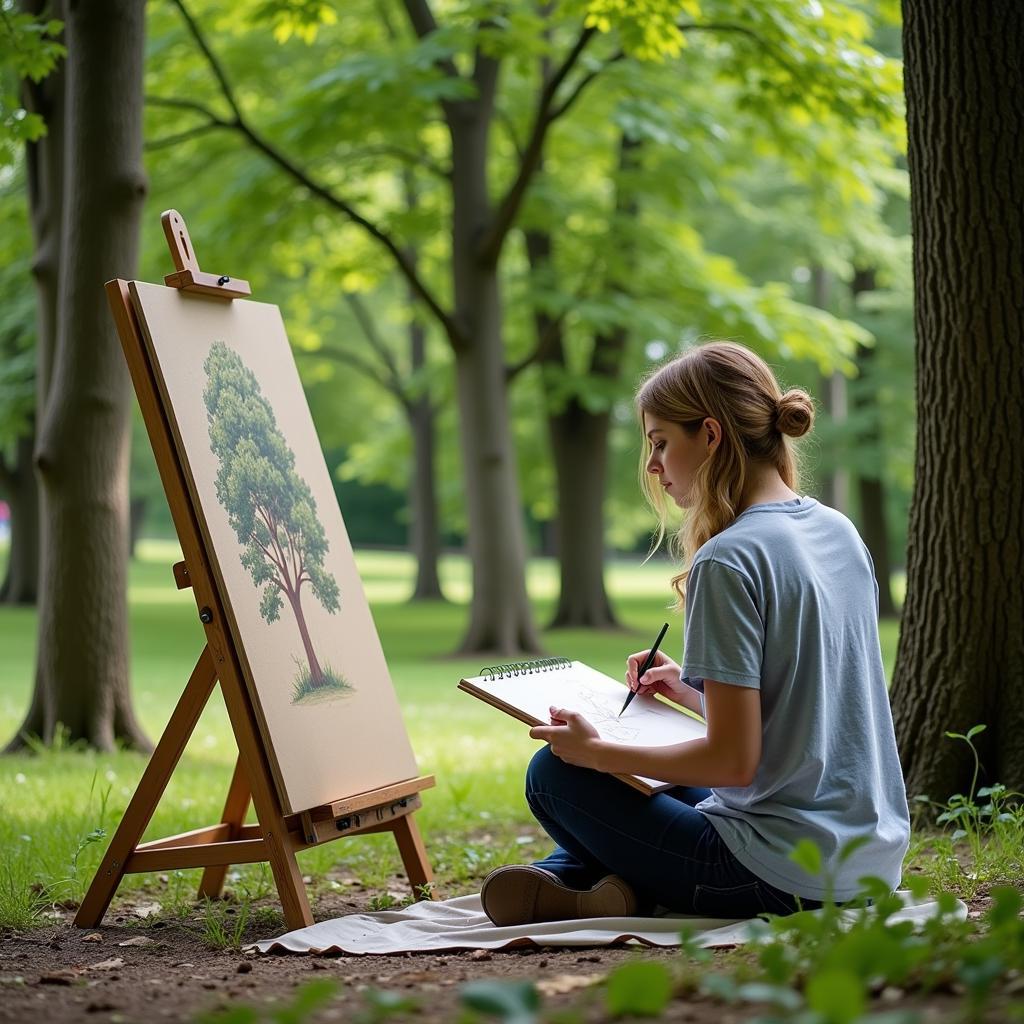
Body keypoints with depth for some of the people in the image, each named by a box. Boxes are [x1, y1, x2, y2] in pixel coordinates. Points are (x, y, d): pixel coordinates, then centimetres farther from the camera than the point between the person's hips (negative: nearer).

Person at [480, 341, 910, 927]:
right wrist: (693, 694, 17)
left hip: (786, 877, -9)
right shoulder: (840, 532, 8)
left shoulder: (726, 561, -18)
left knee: (554, 772, 6)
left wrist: (595, 752, -8)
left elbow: (734, 760, -20)